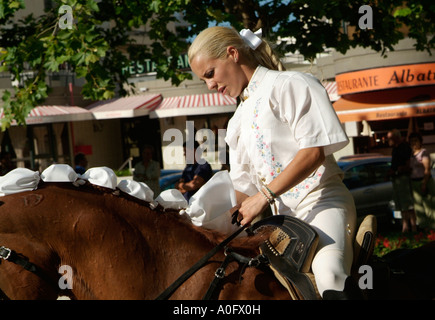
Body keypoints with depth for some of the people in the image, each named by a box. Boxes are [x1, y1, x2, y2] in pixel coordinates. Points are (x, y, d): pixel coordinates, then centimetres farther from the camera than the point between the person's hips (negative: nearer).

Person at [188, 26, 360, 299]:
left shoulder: (289, 85, -4)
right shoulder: (237, 123, 19)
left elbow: (314, 151, -15)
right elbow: (244, 184, 22)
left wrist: (265, 196, -16)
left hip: (321, 199, -8)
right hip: (283, 214, 8)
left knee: (329, 273, -35)